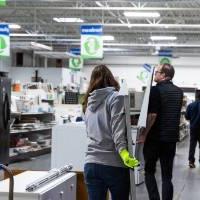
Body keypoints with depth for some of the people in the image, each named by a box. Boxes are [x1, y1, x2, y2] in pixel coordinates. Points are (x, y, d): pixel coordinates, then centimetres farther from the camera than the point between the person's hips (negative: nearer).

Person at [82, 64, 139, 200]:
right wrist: (123, 152, -28)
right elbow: (118, 131, -17)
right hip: (114, 164, -5)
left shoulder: (89, 102, 15)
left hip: (91, 163, 5)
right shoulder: (115, 98, -3)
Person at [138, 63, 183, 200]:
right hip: (172, 137, 5)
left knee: (149, 171, 9)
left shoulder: (156, 90, -12)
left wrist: (144, 134, -14)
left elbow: (152, 115, -19)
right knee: (167, 175, 6)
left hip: (155, 137, -5)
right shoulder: (179, 91, 9)